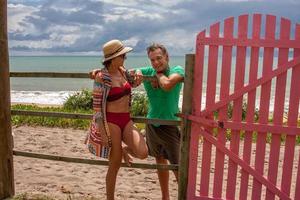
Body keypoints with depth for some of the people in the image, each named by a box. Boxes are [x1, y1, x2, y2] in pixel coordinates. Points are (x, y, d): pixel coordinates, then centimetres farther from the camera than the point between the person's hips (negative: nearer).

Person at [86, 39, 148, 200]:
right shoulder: (101, 77, -13)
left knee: (143, 153, -12)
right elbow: (97, 106, -13)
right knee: (115, 165, 2)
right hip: (111, 121, -6)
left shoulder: (123, 71, 6)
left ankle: (123, 150, 21)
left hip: (126, 120, 6)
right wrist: (102, 132, -15)